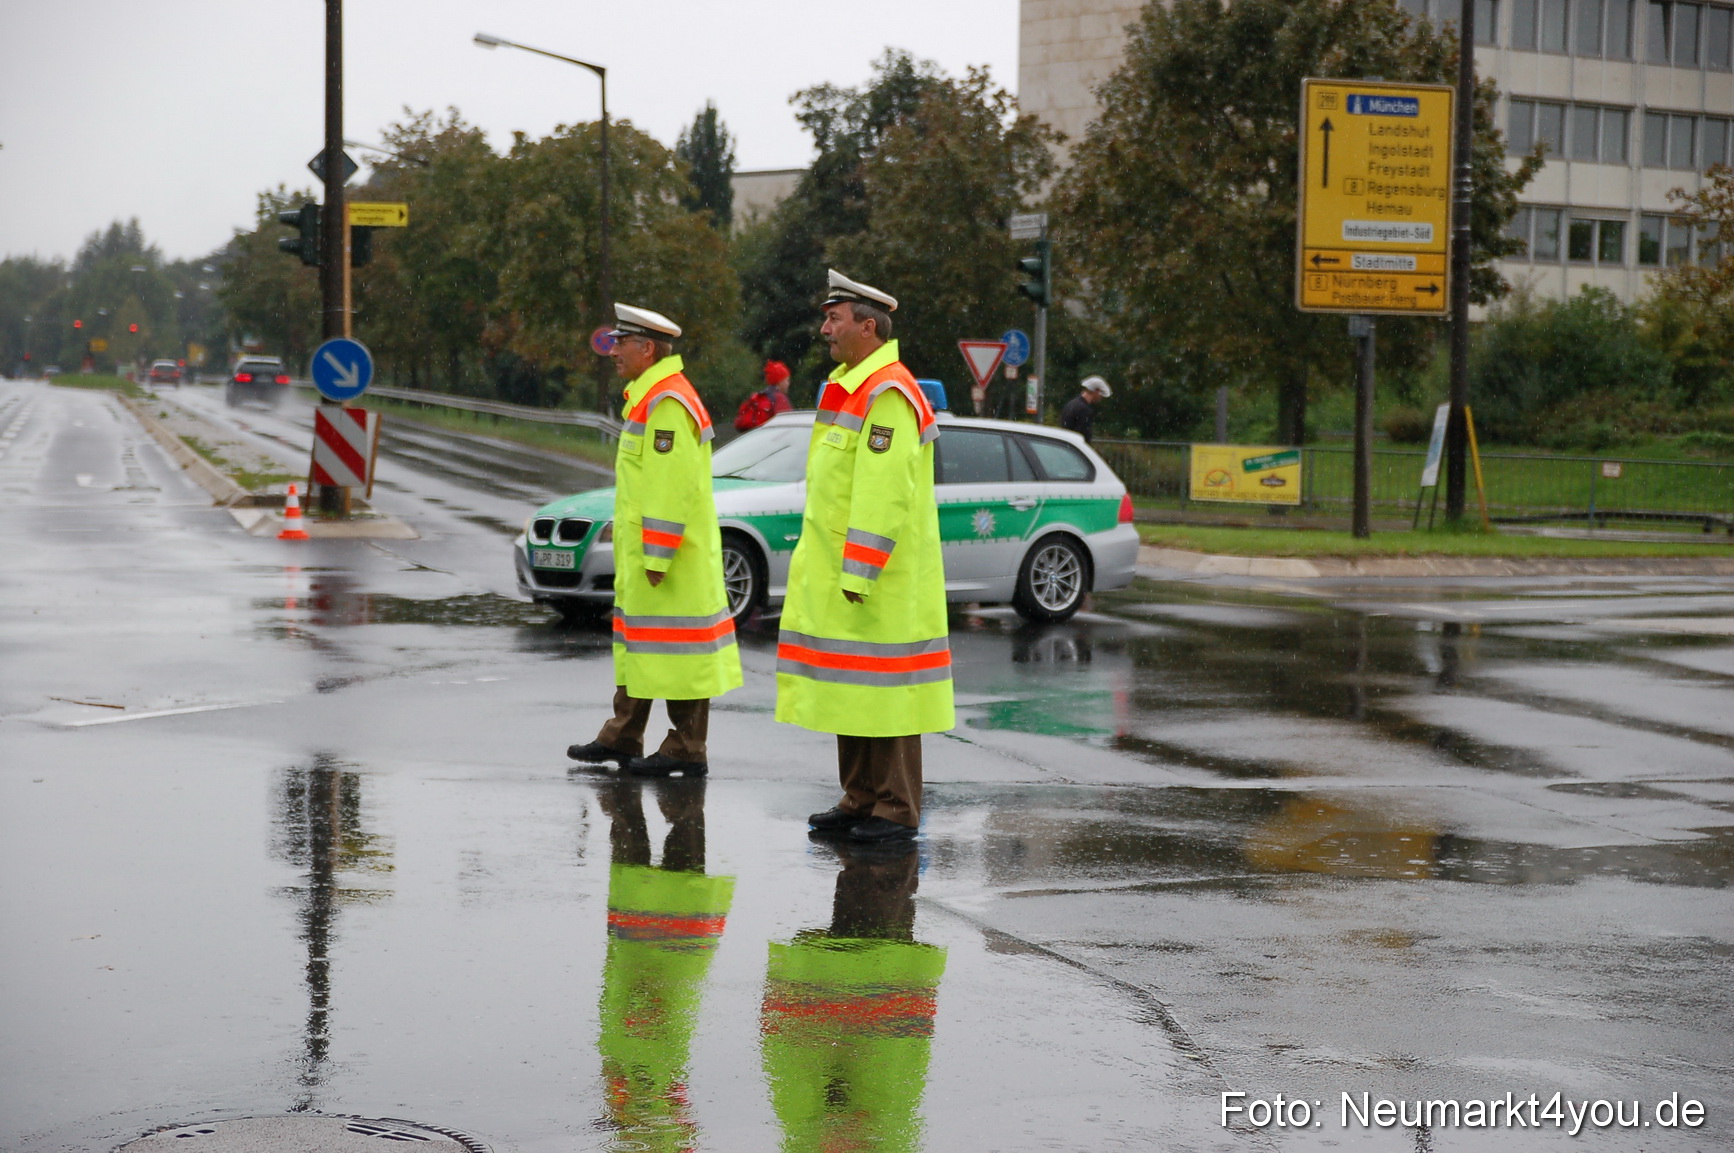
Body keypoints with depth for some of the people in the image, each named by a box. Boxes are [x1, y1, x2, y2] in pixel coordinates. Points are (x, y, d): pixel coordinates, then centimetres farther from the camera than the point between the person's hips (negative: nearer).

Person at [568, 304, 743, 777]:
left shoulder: (667, 404, -18)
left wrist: (657, 557, -24)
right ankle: (622, 738, 25)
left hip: (669, 550, -11)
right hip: (641, 550, 11)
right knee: (637, 638, 16)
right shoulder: (647, 397, 17)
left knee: (675, 645, -5)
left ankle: (687, 751, 0)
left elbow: (672, 487, -24)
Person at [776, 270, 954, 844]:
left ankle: (897, 811, 0)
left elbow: (885, 492, -22)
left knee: (884, 690, -5)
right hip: (834, 571, 10)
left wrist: (858, 575, -23)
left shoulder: (888, 396, -16)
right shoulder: (845, 387, 17)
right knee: (851, 690, 13)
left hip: (880, 579, -10)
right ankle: (859, 801, 21)